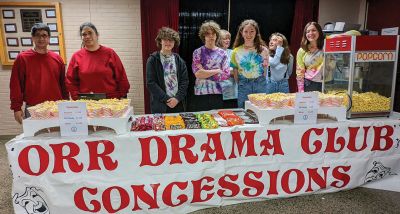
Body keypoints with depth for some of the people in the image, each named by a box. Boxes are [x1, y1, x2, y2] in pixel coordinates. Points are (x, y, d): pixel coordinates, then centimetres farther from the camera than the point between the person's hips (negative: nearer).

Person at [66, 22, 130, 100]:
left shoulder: (109, 53, 2)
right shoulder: (76, 56, 5)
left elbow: (121, 76, 1)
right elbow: (71, 80, 6)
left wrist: (122, 97, -3)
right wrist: (77, 98, -3)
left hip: (110, 100, -1)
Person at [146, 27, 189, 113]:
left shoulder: (179, 60, 9)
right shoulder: (153, 60, -1)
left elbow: (185, 81, 4)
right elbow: (150, 83, -7)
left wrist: (177, 98, -10)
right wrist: (166, 99, -12)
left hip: (178, 104, 3)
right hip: (160, 105, -3)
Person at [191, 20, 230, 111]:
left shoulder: (222, 53, 7)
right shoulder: (198, 52, 2)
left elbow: (226, 74, -2)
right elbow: (197, 73, -10)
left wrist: (205, 73, -7)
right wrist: (217, 71, -6)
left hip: (217, 93, 2)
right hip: (201, 93, -2)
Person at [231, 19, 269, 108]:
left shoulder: (263, 50, 2)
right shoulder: (236, 51, 2)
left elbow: (265, 72, 9)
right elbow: (235, 73, 7)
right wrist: (240, 85, 4)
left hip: (260, 86, 0)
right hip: (243, 87, 0)